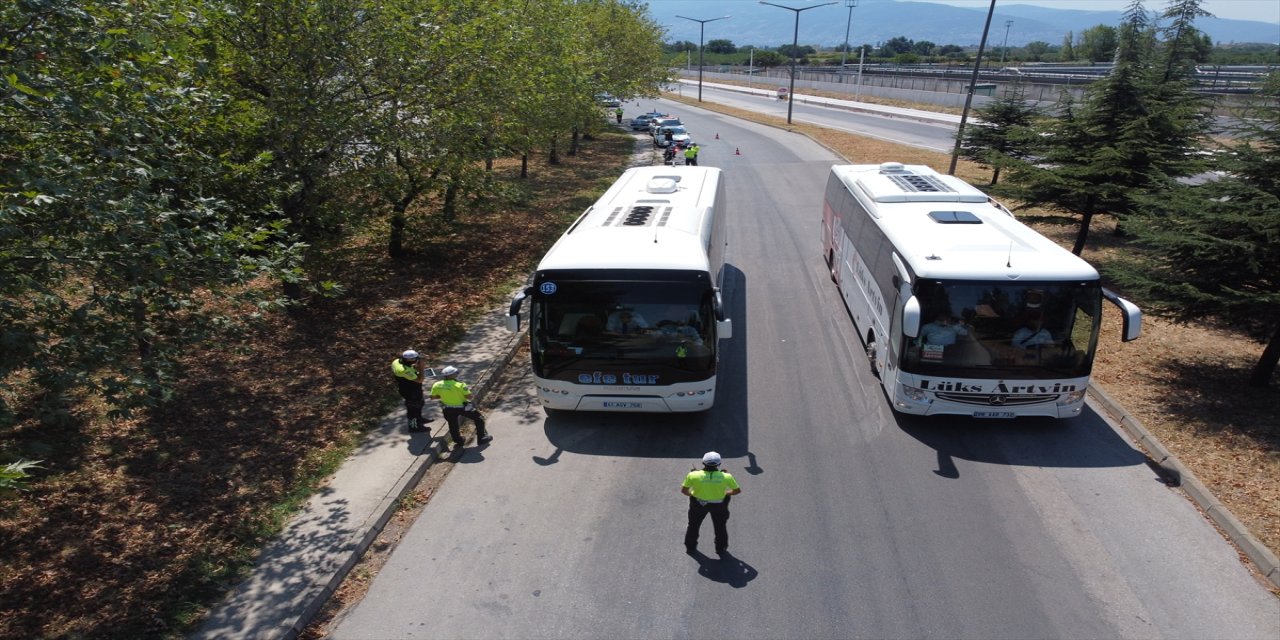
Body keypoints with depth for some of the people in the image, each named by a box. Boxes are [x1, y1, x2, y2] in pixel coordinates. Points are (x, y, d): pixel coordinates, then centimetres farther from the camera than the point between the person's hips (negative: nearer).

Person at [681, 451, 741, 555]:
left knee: (693, 525, 26)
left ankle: (690, 546, 40)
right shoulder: (726, 477, -23)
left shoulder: (693, 475, -25)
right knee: (720, 527, 27)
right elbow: (737, 490, -10)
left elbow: (683, 490, -14)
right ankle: (721, 548, 40)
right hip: (719, 504, 0)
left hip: (699, 503, 0)